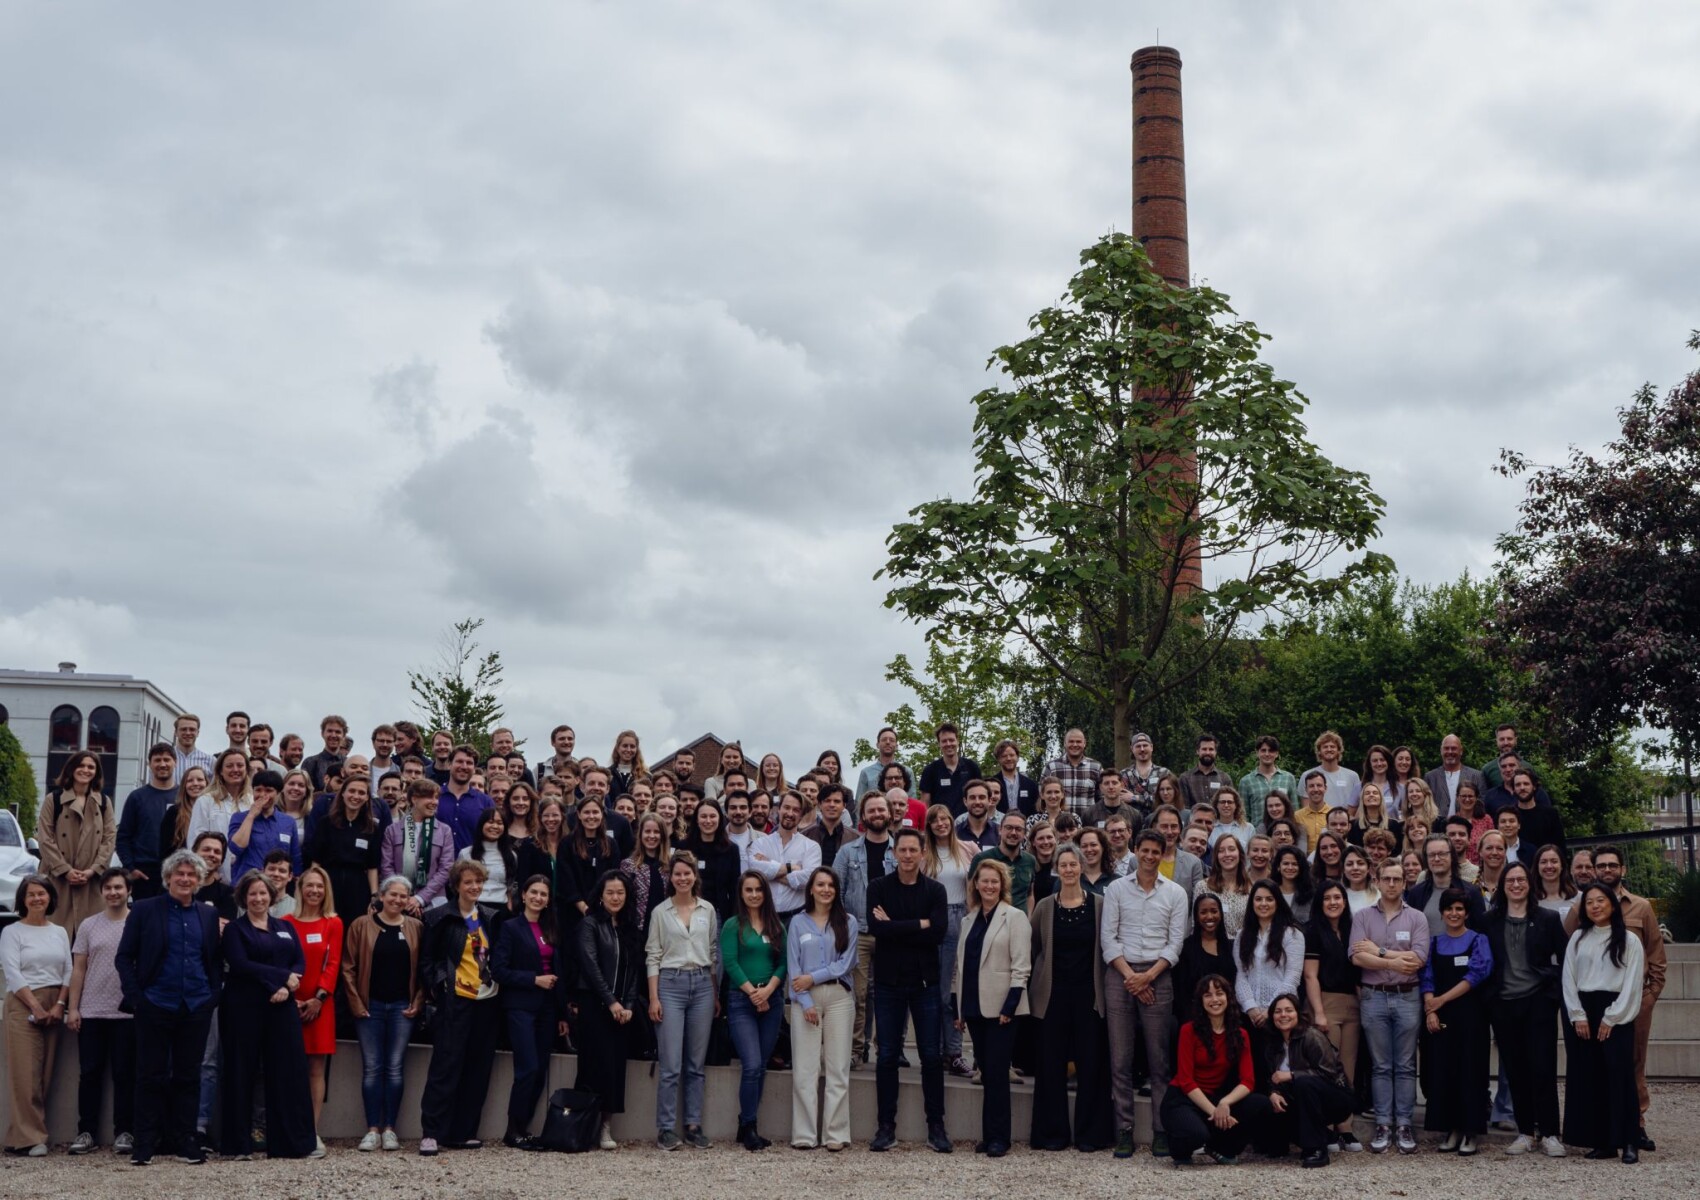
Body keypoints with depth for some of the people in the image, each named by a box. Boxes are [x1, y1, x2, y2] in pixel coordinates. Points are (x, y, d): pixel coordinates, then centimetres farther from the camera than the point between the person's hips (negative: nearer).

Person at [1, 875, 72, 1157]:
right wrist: (36, 1006, -13)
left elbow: (68, 971, 9)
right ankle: (30, 1137, -5)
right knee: (26, 1072, -8)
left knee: (45, 1073, 1)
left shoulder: (60, 932, 13)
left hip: (54, 1007, 4)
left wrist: (59, 1005, -5)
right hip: (23, 1005, -4)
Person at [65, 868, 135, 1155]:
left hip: (127, 1013, -2)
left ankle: (124, 1131, 8)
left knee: (124, 1074, 2)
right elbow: (78, 968, 8)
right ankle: (87, 1132, 12)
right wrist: (72, 1008, 1)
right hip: (91, 1012, 2)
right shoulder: (88, 925, 8)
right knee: (89, 1072, 5)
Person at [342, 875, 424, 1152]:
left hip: (402, 1007, 1)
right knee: (371, 1068, 1)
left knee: (395, 1067, 2)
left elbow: (423, 969, 5)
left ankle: (389, 1129, 8)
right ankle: (372, 1130, 6)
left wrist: (418, 1003, -3)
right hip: (370, 1006, -1)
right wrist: (356, 1003, -5)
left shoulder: (416, 928, 4)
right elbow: (349, 967, 0)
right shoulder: (362, 925, 0)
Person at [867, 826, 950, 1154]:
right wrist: (920, 924, -14)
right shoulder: (878, 887, 1)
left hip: (925, 982, 0)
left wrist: (895, 927, -14)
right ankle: (886, 1126, 12)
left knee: (931, 1056, 3)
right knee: (887, 1056, 5)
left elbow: (939, 932, -12)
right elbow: (877, 928, -15)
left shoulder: (935, 890, 2)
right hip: (888, 982, 0)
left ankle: (936, 1126, 11)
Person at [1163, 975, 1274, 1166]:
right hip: (1183, 1098, -5)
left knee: (1262, 1105, -21)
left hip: (1216, 1097, 5)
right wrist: (1213, 1111, -22)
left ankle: (1222, 1149, 3)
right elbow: (1186, 1081, -12)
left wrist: (1224, 1103, -26)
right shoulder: (1189, 1030, -9)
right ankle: (1181, 1150, 3)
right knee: (1196, 1135, -37)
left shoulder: (1240, 1035, 3)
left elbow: (1247, 1081, -6)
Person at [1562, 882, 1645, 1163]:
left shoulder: (1628, 940, 1)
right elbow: (1568, 979, 6)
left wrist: (1610, 1018, -10)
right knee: (1588, 1076, 2)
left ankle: (1628, 1142, -4)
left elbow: (1632, 984, -4)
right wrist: (1578, 1016, -5)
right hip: (1581, 1012, 3)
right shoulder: (1578, 938, 11)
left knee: (1620, 1075, -8)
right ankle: (1601, 1142, 8)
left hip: (1615, 1013, -3)